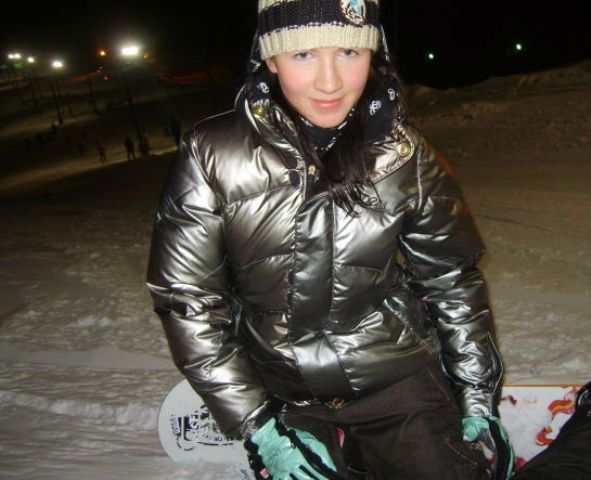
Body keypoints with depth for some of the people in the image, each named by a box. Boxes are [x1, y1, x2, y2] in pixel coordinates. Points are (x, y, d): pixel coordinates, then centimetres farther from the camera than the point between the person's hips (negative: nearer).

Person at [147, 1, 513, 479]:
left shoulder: (404, 154, -7)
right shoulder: (212, 157, -14)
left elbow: (454, 280, 2)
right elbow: (185, 297, -10)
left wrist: (479, 399, 4)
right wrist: (255, 424, -10)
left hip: (401, 383, 1)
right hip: (282, 400, 0)